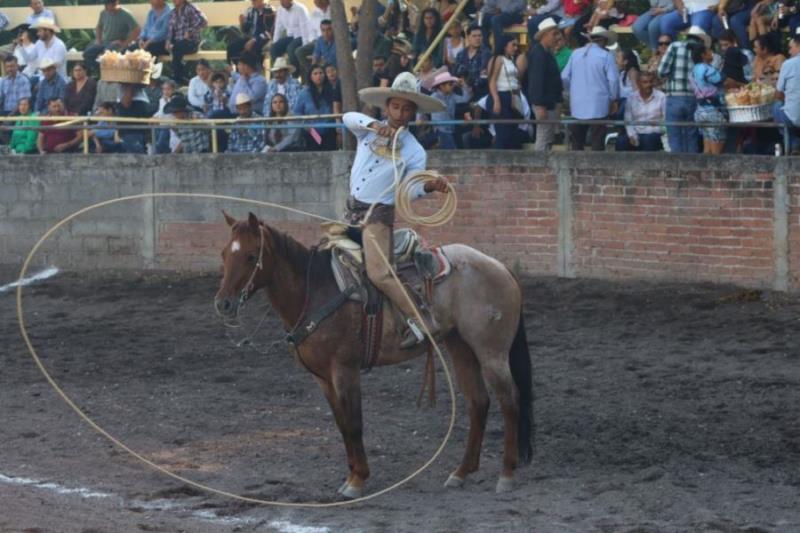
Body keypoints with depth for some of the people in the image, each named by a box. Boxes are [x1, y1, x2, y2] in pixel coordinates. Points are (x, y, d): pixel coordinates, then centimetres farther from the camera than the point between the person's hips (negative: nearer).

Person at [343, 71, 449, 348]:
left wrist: (430, 186, -26)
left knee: (378, 273, -21)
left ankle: (422, 321, -17)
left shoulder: (414, 152, -2)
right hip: (353, 210, 6)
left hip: (378, 215, -6)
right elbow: (348, 117, -13)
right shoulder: (369, 131, 5)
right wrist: (375, 125, -30)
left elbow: (409, 191, -5)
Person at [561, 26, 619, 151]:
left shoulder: (575, 54, 6)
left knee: (577, 142, 11)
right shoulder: (606, 56, -8)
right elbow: (613, 80, -11)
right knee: (597, 142, 0)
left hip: (577, 106, 4)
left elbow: (565, 77, 6)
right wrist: (613, 99, 4)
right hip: (598, 106, -4)